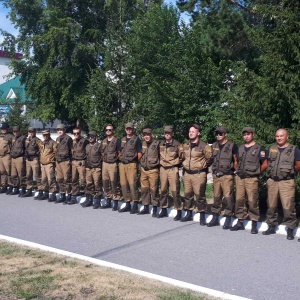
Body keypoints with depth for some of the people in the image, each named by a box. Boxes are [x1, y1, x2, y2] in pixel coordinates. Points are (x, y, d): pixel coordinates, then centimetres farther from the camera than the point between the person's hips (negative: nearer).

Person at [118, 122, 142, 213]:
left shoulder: (136, 139, 0)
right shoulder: (122, 140, 18)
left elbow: (139, 153, -4)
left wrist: (136, 162, -4)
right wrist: (121, 159, 13)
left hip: (131, 164, -6)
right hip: (122, 164, 6)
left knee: (132, 184, -12)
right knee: (124, 184, 6)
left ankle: (135, 206, -7)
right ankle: (127, 204, 14)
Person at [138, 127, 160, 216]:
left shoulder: (156, 144, -7)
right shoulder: (143, 144, 9)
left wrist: (157, 163, -2)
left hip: (153, 170, -6)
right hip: (143, 169, 6)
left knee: (153, 189, -2)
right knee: (144, 189, 9)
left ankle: (155, 209, 7)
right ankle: (146, 208, 20)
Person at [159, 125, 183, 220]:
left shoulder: (177, 144, -7)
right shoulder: (161, 144, 9)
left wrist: (176, 163, -1)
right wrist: (160, 162, 15)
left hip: (173, 169, -5)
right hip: (162, 169, 5)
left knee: (175, 191, -6)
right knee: (163, 190, 10)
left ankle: (179, 212, 2)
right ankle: (164, 210, 21)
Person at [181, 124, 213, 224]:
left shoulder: (204, 146, -9)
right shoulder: (185, 145, 11)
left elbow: (209, 159, -3)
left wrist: (202, 166, 4)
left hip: (199, 174, -6)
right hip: (187, 173, 6)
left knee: (200, 195, -5)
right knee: (187, 194, 12)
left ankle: (202, 217, 5)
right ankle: (189, 214, 25)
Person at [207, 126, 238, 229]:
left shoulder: (232, 146, -5)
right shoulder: (214, 145, 12)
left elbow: (236, 161, -3)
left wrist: (234, 171, -7)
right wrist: (214, 170, 14)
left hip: (227, 176, -5)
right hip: (216, 175, 5)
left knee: (228, 197, -6)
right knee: (216, 197, 11)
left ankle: (228, 220, 3)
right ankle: (215, 218, 19)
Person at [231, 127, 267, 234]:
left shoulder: (259, 148, -3)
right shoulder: (240, 148, 14)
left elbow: (265, 164, -2)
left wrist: (256, 172, 2)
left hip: (252, 179, -5)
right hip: (239, 178, 6)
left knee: (252, 202, -4)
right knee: (239, 200, 8)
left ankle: (254, 224, 5)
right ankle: (240, 223, 17)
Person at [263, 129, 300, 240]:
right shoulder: (272, 149, 12)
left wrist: (290, 172, 8)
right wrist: (272, 172, 11)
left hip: (287, 182, -4)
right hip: (272, 181, 5)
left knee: (288, 207, -9)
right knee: (271, 206, 10)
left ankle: (290, 230, 1)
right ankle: (271, 226, 22)